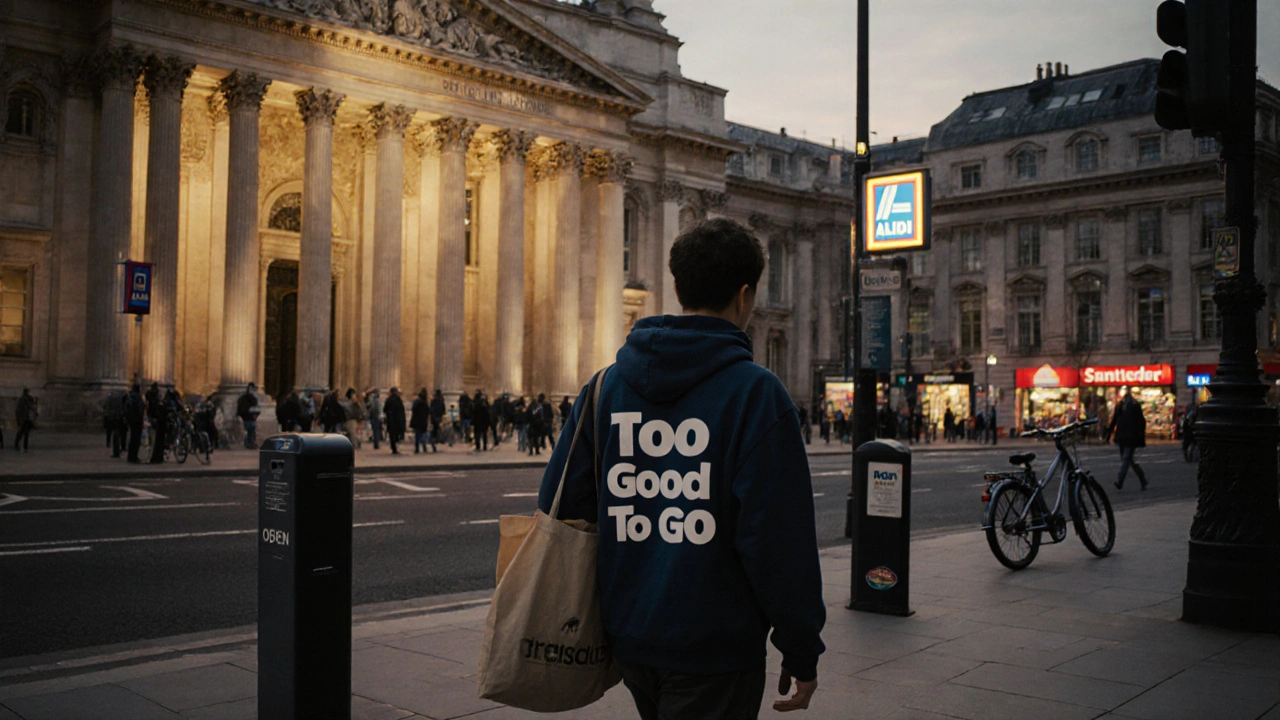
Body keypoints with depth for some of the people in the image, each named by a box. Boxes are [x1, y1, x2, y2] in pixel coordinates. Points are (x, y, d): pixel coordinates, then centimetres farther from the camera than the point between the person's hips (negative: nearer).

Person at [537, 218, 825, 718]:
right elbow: (780, 540, -17)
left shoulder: (606, 385, 3)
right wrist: (802, 653, -6)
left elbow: (560, 505, 5)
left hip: (627, 639, 6)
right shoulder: (756, 393, -14)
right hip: (713, 648, -6)